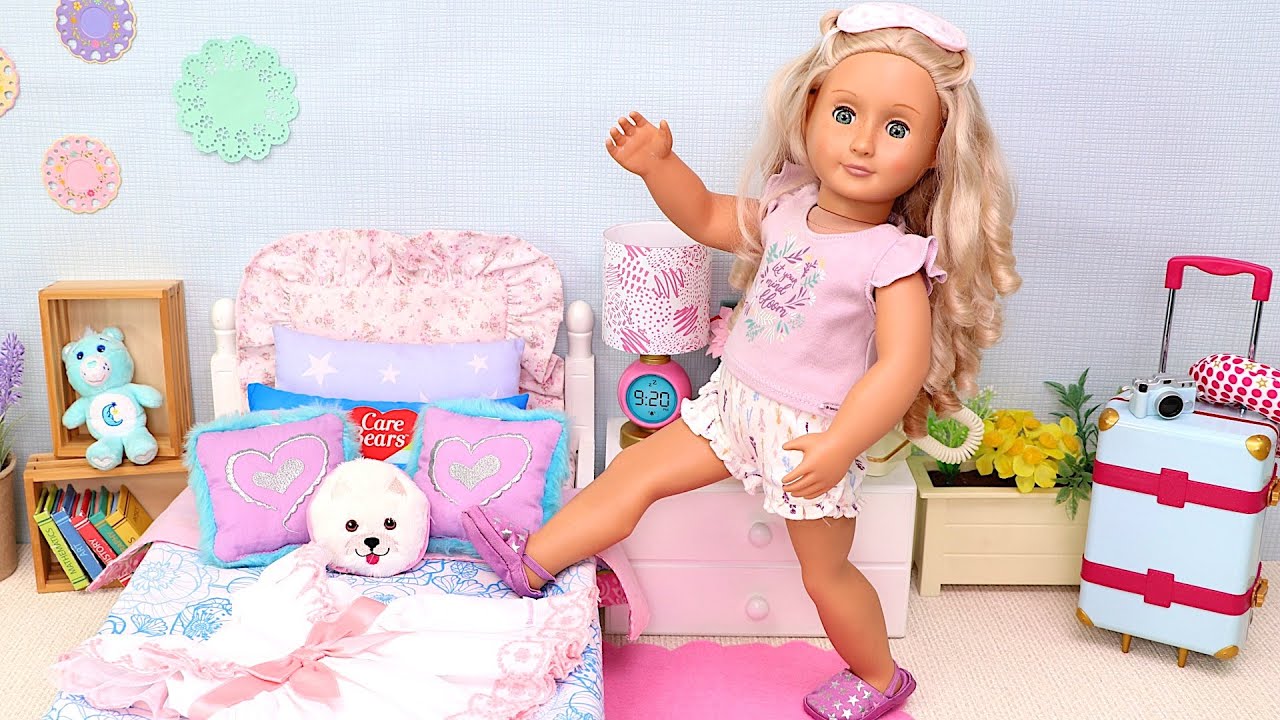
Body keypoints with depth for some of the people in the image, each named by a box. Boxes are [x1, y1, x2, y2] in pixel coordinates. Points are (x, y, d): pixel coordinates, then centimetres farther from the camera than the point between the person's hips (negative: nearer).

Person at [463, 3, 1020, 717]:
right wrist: (659, 165, -3)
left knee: (825, 573, 10)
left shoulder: (894, 256, -22)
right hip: (734, 403, 6)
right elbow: (707, 217, 14)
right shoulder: (786, 211, -2)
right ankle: (531, 562, 9)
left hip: (810, 431, -6)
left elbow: (903, 365, -30)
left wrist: (839, 446, -41)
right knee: (637, 471, 1)